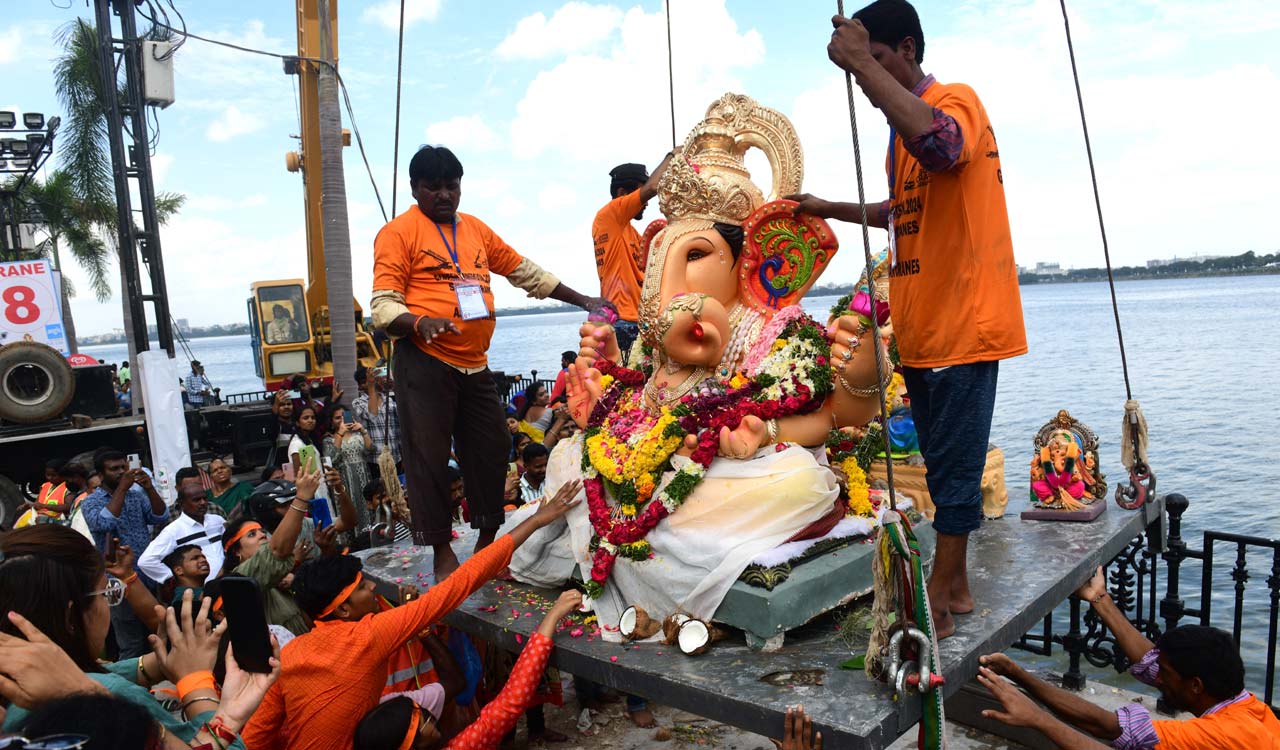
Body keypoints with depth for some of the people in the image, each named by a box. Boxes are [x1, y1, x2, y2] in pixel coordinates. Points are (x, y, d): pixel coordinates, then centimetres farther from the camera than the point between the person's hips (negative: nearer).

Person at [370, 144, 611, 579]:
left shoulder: (476, 229, 16)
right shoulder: (399, 232, -2)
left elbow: (525, 271, 23)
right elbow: (384, 304, -8)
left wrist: (582, 301, 21)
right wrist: (420, 322, -29)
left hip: (475, 364, 6)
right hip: (424, 362, -6)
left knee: (490, 452, 11)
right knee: (428, 457, -2)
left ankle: (487, 543, 27)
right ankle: (442, 553, 11)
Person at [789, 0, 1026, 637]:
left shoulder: (955, 101, -9)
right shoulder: (903, 126, 19)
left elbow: (938, 142, -36)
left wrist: (862, 63, -29)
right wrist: (832, 210, 27)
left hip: (961, 326, -9)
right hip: (922, 329, 9)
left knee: (953, 466, -4)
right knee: (944, 465, 14)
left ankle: (936, 603, 4)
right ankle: (954, 588, 26)